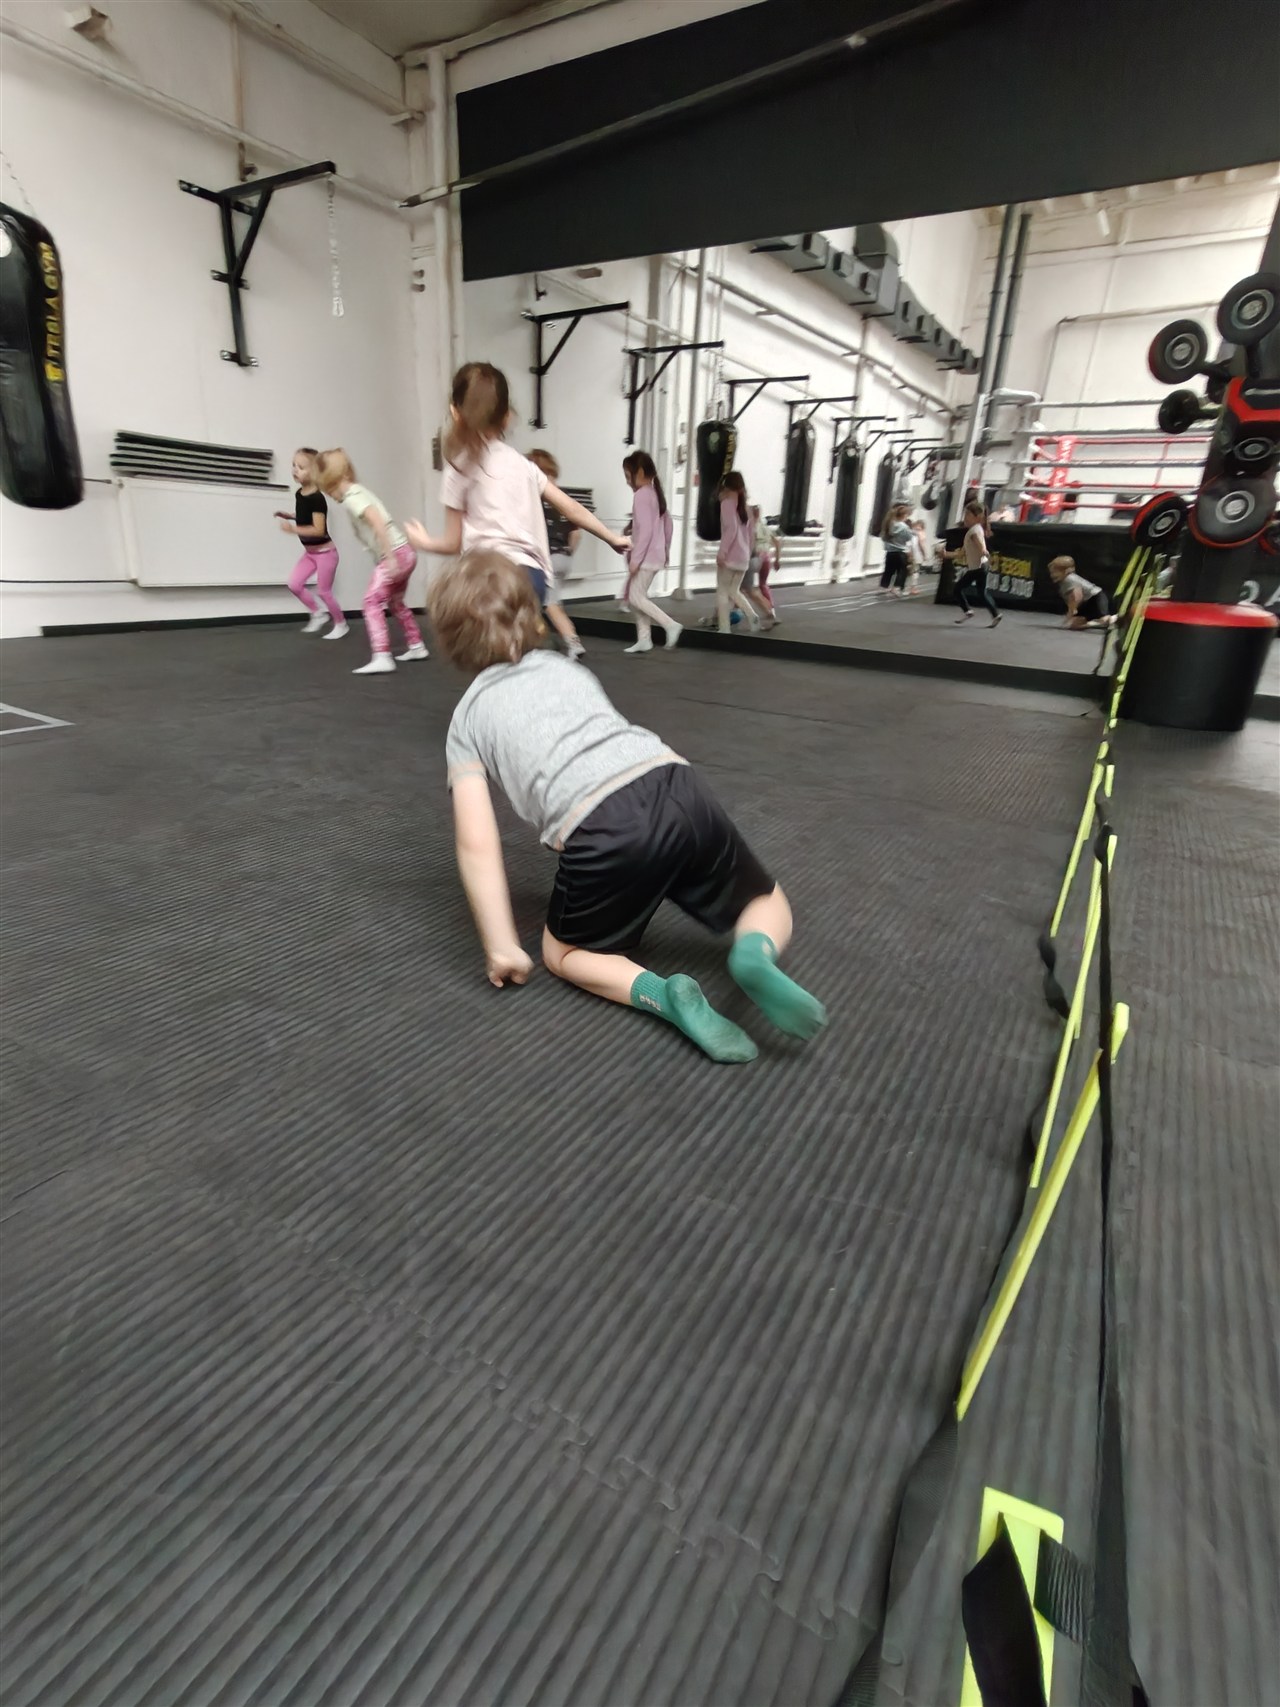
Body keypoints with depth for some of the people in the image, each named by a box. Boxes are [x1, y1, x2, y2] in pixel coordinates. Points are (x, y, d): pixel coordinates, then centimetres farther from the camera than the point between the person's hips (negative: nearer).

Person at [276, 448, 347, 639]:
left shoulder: (317, 498, -23)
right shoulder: (299, 494, 2)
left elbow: (318, 530, -27)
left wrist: (293, 529, -30)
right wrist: (288, 515, 4)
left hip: (325, 552, -8)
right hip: (309, 552, 8)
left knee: (324, 592, 2)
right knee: (294, 584, 1)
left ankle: (341, 624, 20)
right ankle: (318, 613, 19)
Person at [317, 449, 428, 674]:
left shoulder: (351, 498, -12)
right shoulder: (360, 491, 16)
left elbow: (377, 522, -25)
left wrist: (389, 557, -28)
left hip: (396, 554, -10)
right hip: (405, 552, 10)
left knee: (372, 602, -14)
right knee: (395, 602, 24)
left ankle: (382, 658, -23)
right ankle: (416, 646, 34)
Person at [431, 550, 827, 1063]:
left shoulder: (467, 719, 21)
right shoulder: (568, 668, 32)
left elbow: (477, 842, 10)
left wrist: (502, 947, 13)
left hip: (605, 829, -4)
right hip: (680, 787, 4)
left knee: (565, 955, 24)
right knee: (769, 906, 28)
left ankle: (665, 996, -3)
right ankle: (755, 955, -6)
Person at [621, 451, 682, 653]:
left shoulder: (641, 494, -15)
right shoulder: (655, 493, 13)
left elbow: (645, 530, -22)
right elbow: (668, 523, 18)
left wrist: (635, 558, -21)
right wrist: (665, 550, 24)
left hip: (646, 556, -10)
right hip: (654, 555, 10)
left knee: (636, 598, -7)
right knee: (634, 597, 12)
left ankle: (671, 625, -10)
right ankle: (644, 639, 12)